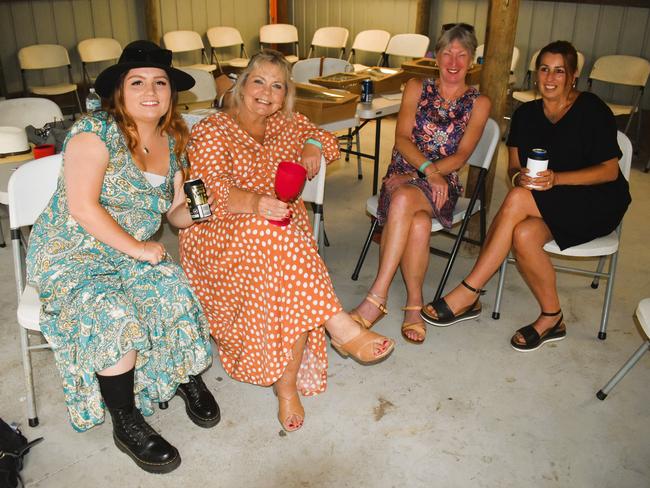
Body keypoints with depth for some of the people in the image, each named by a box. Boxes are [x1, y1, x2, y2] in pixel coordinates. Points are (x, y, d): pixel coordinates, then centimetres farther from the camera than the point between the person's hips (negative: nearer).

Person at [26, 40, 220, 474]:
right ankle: (126, 424, -9)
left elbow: (177, 214, 9)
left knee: (176, 294, -21)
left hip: (132, 255, 5)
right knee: (117, 316, -29)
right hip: (71, 254, -5)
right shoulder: (96, 132, -14)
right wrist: (137, 248, -20)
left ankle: (187, 376, 7)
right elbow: (83, 207, -20)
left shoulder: (173, 144, 5)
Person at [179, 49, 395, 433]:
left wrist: (313, 146, 1)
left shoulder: (288, 125, 15)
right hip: (219, 232, -3)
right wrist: (253, 203, -38)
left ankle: (287, 385, -25)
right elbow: (210, 190, -16)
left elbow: (330, 142, 27)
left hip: (283, 227, 4)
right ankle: (342, 328, -35)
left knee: (290, 282, -31)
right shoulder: (211, 131, -1)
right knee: (272, 237, -37)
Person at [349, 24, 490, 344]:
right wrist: (427, 167, -17)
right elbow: (402, 138, 0)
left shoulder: (478, 103, 10)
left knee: (404, 198, -38)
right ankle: (414, 303, -25)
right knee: (418, 222, -36)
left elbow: (461, 155, 0)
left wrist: (432, 170, -18)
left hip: (442, 184, -1)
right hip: (402, 174, 1)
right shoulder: (416, 88, 12)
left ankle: (377, 298, -37)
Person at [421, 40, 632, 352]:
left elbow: (610, 171, -9)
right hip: (547, 205, 4)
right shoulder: (526, 114, 7)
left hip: (598, 203, -4)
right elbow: (513, 166, 7)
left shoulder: (592, 110, -8)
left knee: (518, 199, -32)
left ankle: (467, 295, -24)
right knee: (523, 235, -33)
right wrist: (520, 177, -19)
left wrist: (556, 179, -24)